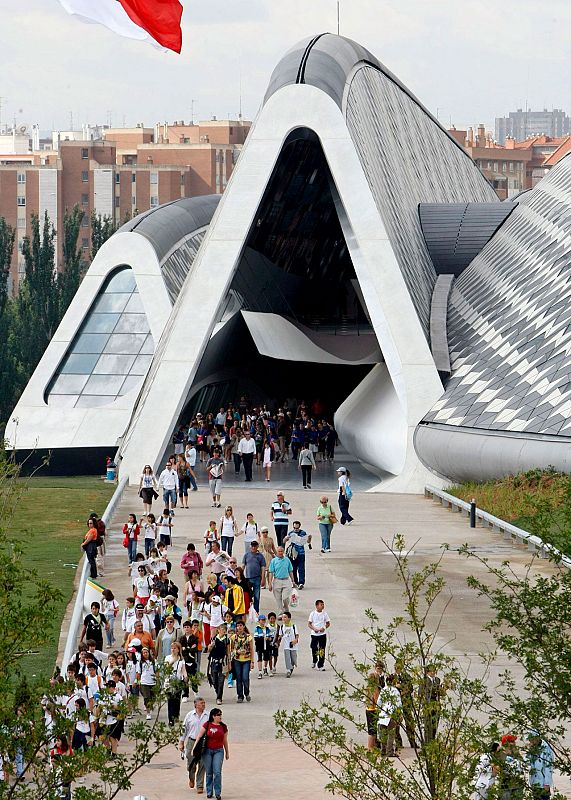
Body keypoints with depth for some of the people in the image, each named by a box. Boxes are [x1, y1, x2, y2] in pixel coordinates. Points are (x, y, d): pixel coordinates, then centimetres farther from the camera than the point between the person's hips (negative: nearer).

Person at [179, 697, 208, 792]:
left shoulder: (208, 715, 3)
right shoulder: (190, 715, 2)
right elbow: (184, 729, 7)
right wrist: (181, 742, 6)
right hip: (191, 741, 0)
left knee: (202, 765, -1)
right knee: (191, 763, 4)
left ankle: (200, 786, 8)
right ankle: (191, 777, 36)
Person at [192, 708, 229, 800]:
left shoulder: (223, 727, 6)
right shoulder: (207, 725, -2)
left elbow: (225, 740, 15)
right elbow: (199, 736, 0)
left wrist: (227, 752, 21)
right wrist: (194, 748, -5)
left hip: (218, 751, 1)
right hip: (207, 750, -1)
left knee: (217, 772, -10)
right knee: (209, 773, 6)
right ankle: (209, 792, 18)